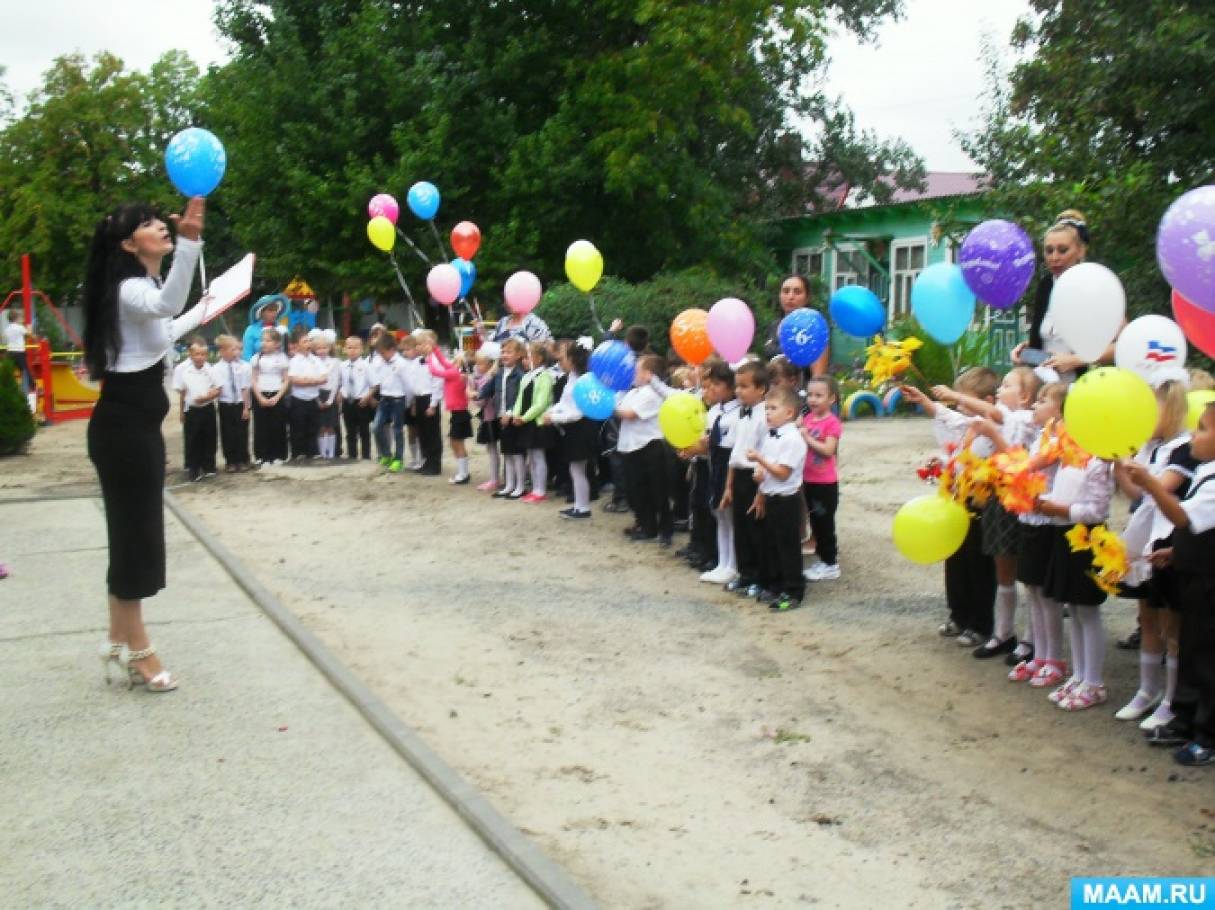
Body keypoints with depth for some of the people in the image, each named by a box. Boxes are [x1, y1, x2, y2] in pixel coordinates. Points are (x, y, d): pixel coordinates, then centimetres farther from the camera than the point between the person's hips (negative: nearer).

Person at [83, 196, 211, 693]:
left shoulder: (143, 287, 15)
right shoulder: (129, 289, -18)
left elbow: (163, 331, 33)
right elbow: (167, 304, -42)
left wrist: (206, 310, 43)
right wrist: (189, 241, -54)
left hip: (138, 422, 10)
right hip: (123, 424, -10)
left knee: (135, 531, 14)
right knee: (134, 531, -4)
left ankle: (121, 640, 25)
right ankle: (136, 649, 6)